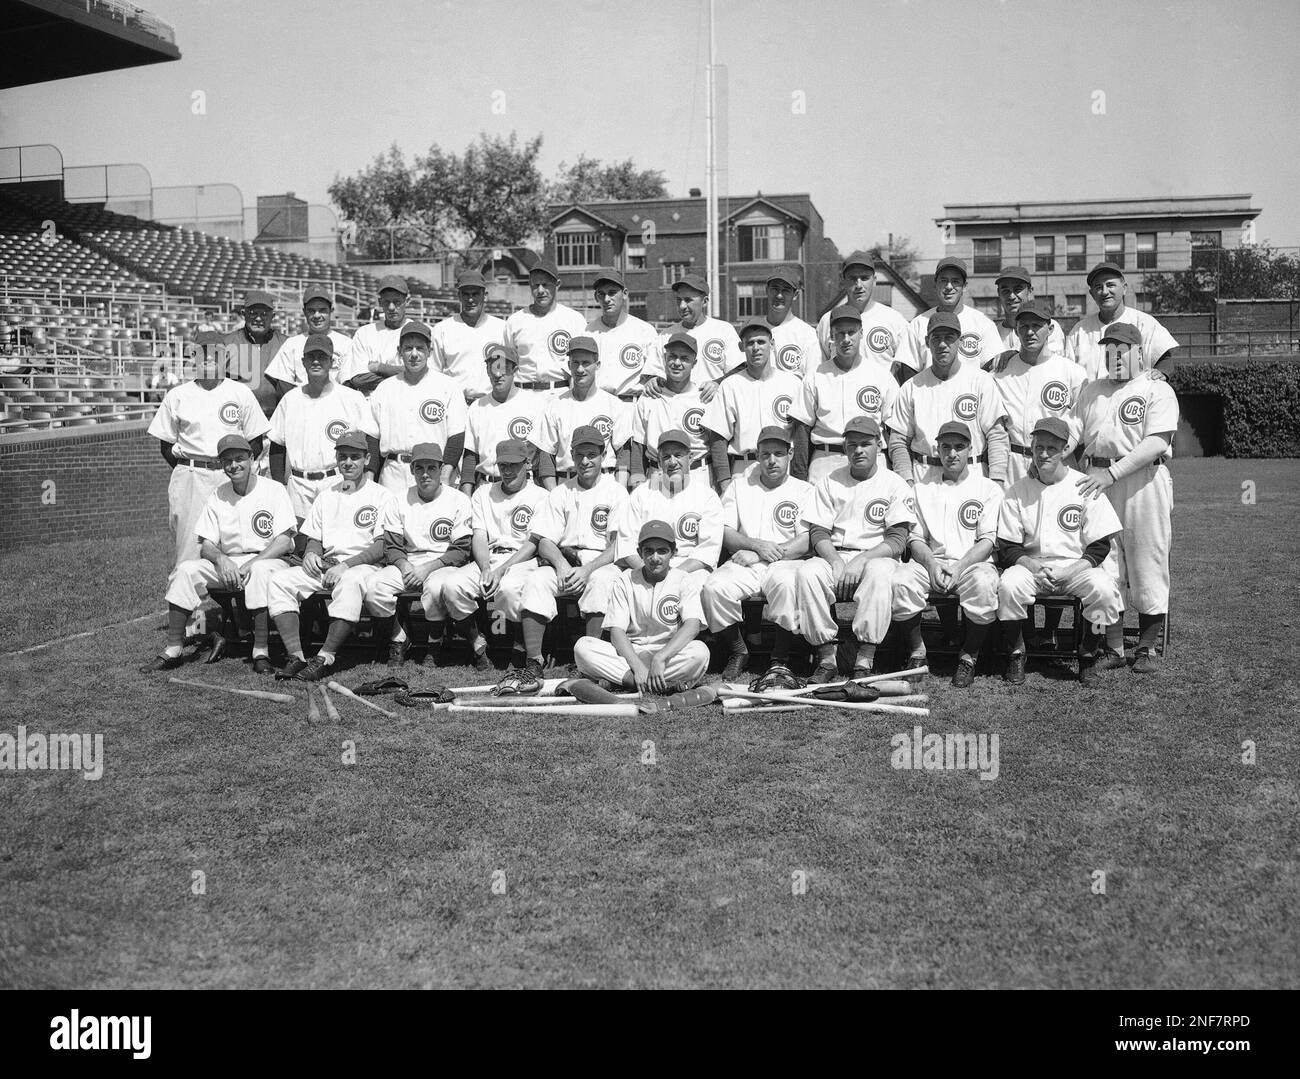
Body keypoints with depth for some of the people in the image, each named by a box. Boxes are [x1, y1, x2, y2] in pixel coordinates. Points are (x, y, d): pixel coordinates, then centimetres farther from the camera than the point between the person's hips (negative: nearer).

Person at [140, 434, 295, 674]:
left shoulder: (273, 490, -3)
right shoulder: (217, 497, 11)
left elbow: (284, 541, -11)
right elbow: (206, 544, 6)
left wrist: (250, 564, -23)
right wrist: (220, 559, -18)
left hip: (268, 560, -4)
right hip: (227, 563, 5)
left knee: (261, 571, -39)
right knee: (185, 569, -18)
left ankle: (261, 652, -34)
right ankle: (174, 650, -16)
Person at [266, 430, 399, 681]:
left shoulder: (381, 496, 4)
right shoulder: (326, 496, 23)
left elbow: (382, 547, -6)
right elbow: (314, 539, 24)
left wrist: (347, 564, -18)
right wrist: (310, 554, -1)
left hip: (364, 565, -6)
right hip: (324, 566, 6)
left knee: (350, 582, -40)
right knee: (279, 579, -18)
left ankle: (326, 658, -39)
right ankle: (296, 655, -25)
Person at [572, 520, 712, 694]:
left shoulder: (685, 580, 1)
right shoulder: (626, 581, 5)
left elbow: (692, 626, -15)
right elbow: (616, 630, -5)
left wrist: (660, 658, -30)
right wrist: (637, 666, -23)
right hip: (629, 652, 1)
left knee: (700, 651, -34)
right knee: (582, 646, -23)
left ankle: (613, 679, -29)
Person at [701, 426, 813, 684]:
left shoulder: (804, 490, 11)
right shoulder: (739, 486, 19)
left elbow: (807, 541, -3)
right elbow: (725, 534, 10)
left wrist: (759, 555, -11)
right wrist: (758, 544, -11)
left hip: (786, 563, -2)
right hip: (744, 563, 2)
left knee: (787, 584, -38)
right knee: (713, 588, -27)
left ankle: (780, 660, -23)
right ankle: (737, 653, -5)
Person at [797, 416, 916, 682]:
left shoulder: (895, 485, 7)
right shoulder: (828, 483, 15)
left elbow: (897, 540, -3)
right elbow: (818, 533, 6)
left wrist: (862, 560, -20)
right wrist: (836, 561, -14)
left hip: (876, 557, -2)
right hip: (833, 555, 2)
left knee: (879, 573, -38)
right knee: (807, 572, -31)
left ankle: (865, 660, -38)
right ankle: (826, 658, -28)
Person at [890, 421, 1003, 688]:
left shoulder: (988, 488, 9)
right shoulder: (922, 489, 17)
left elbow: (987, 541, 0)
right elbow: (915, 538, 10)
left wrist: (960, 567, -17)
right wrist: (931, 564, -11)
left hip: (973, 562, -2)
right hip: (930, 560, 2)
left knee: (983, 585, -37)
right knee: (900, 581, -30)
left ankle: (969, 657, -14)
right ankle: (917, 653, -10)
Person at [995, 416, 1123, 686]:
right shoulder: (1018, 491, 5)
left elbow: (1099, 547, -2)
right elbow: (1007, 548, 3)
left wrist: (1068, 571, -18)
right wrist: (1034, 566, -17)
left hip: (1077, 566, -1)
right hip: (1031, 565, 1)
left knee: (1104, 588, -31)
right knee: (1008, 585, -31)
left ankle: (1088, 655, -6)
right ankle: (1015, 654, -9)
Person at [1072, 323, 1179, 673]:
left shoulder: (1158, 390, 0)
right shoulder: (1090, 391, 19)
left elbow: (1156, 442, -13)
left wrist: (1112, 473, -22)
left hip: (1144, 482, -4)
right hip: (1098, 484, 5)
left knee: (1147, 568, -2)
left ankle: (1146, 649, 6)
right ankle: (1111, 646, 12)